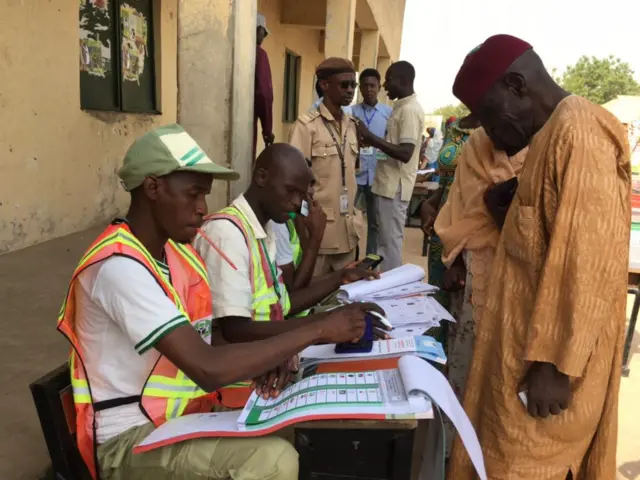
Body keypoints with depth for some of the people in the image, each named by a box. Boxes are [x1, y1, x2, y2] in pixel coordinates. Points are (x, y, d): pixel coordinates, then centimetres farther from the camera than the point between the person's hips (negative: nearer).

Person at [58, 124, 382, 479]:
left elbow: (203, 342, 7)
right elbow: (209, 369, -33)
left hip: (184, 409, 8)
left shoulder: (177, 247, 3)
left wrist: (263, 364, -13)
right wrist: (319, 330, -28)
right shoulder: (119, 266, -26)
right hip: (130, 437, -8)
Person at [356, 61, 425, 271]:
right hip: (389, 183, 10)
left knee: (391, 240, -3)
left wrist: (371, 138, -21)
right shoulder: (402, 107, 15)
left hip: (396, 185, -10)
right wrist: (372, 141, 9)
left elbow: (405, 153, -24)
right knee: (387, 239, 15)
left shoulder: (410, 110, -16)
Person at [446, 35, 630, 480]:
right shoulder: (555, 136, 14)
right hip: (531, 341, 9)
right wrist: (506, 211, 3)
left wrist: (554, 363, -21)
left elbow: (591, 261, -23)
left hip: (550, 361, -9)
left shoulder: (579, 131, -17)